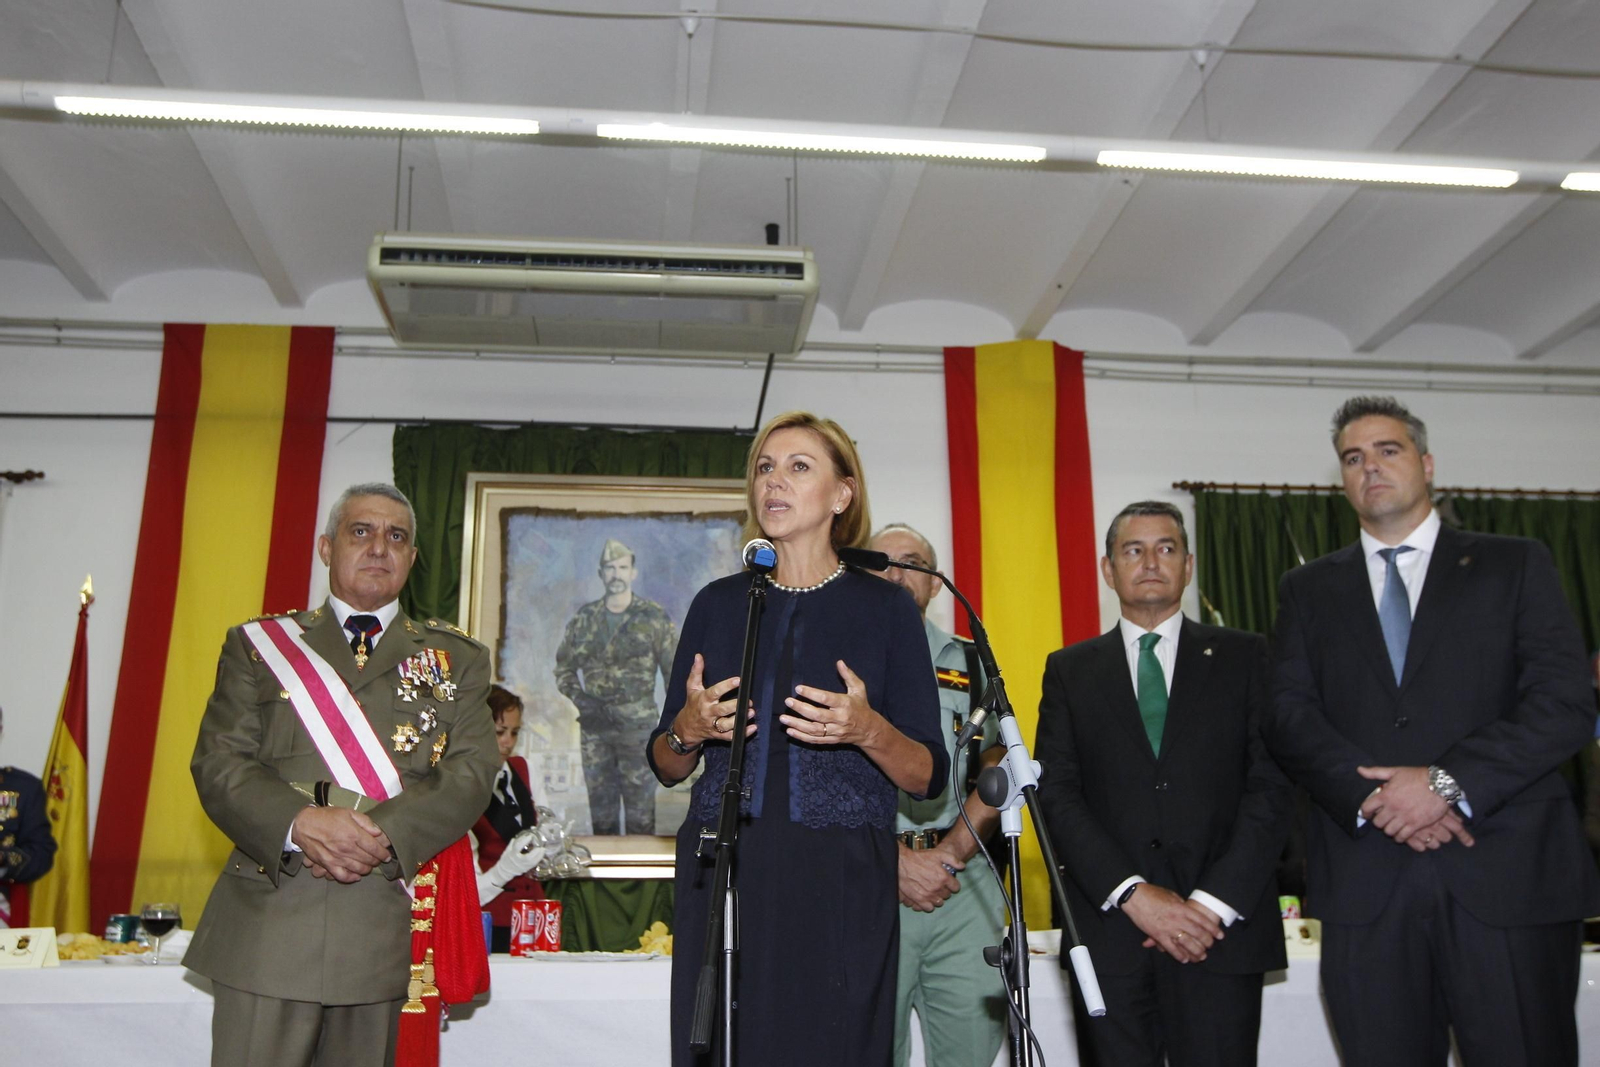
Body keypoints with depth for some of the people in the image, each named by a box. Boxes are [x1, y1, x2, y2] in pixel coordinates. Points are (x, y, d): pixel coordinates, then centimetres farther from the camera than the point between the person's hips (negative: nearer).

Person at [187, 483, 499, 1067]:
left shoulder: (455, 658, 13)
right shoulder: (259, 644, 13)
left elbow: (473, 772, 1)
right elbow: (218, 762, 2)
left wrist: (384, 833, -15)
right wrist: (299, 824, -16)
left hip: (388, 924, 1)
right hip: (269, 920, 0)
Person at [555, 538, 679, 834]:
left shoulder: (653, 617, 0)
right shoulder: (584, 618, 8)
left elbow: (676, 668, 0)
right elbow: (564, 665, 16)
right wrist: (577, 697, 0)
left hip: (637, 725, -3)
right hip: (594, 725, 3)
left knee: (640, 806, -1)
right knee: (600, 804, 11)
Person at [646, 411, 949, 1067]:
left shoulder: (885, 607, 3)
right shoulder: (719, 603, 10)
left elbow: (928, 777, 2)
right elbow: (666, 767, 14)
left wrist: (868, 730, -17)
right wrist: (689, 728, -7)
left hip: (841, 882, -2)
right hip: (724, 871, 2)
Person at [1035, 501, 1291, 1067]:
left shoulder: (1245, 657, 9)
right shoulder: (1069, 670, 11)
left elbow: (1272, 785, 0)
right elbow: (1056, 793, 2)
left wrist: (1215, 904, -10)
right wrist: (1134, 893, -10)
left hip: (1222, 928, -1)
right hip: (1109, 930, 1)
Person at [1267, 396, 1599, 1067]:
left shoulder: (1514, 565, 10)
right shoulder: (1308, 590, 15)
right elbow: (1289, 715, 4)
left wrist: (1448, 781, -13)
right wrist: (1369, 796, -13)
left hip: (1508, 870, -1)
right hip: (1365, 882, 2)